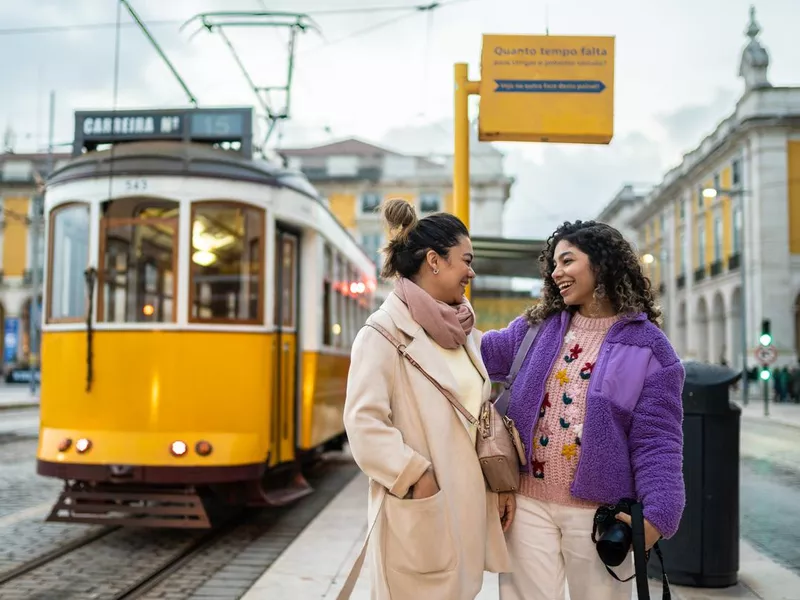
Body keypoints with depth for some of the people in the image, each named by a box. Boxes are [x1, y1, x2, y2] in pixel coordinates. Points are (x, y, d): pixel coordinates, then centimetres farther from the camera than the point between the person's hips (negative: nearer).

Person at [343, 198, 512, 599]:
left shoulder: (464, 333, 11)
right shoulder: (384, 332, -11)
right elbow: (364, 425, -19)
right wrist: (420, 479, -19)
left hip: (468, 504, 7)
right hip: (418, 512, -7)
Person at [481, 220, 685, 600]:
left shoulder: (646, 347, -4)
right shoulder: (538, 326, 7)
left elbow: (656, 440, -8)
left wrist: (657, 514, -18)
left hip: (598, 510, -3)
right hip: (528, 501, 3)